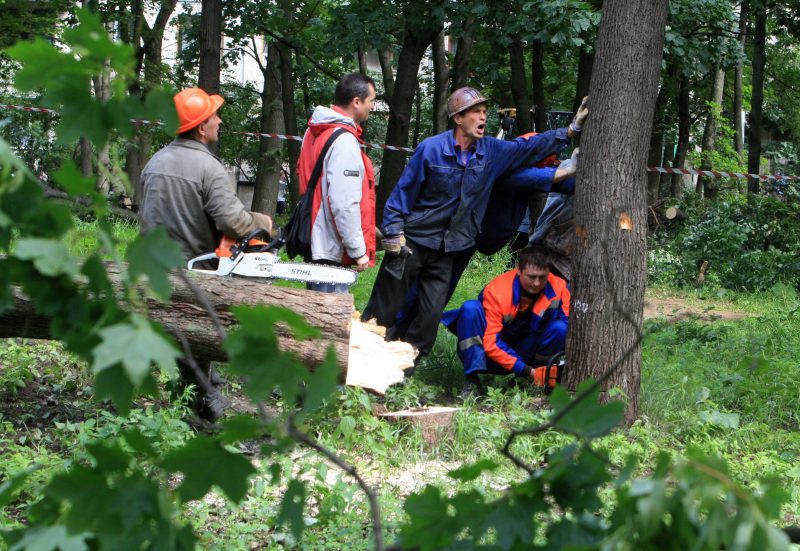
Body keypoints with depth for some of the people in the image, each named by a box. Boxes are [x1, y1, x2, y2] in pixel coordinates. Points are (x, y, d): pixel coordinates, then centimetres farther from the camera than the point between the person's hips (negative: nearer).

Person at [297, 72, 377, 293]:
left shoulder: (316, 132, 13)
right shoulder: (344, 141, -17)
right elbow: (345, 203, -23)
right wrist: (358, 250, -17)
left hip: (315, 244, 10)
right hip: (334, 251, -10)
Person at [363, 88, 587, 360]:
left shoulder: (491, 151, 1)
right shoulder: (432, 149, -13)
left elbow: (532, 146, 9)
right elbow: (403, 192, -7)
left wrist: (572, 129, 2)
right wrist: (393, 232, -10)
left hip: (447, 250, 5)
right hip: (412, 242, -5)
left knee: (431, 314, 3)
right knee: (385, 307, 0)